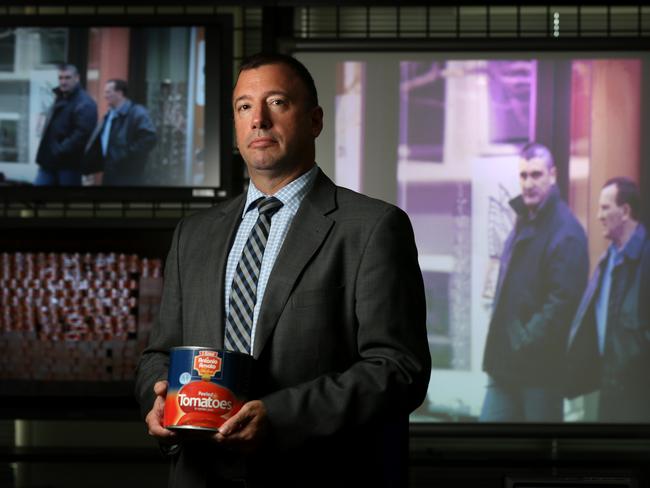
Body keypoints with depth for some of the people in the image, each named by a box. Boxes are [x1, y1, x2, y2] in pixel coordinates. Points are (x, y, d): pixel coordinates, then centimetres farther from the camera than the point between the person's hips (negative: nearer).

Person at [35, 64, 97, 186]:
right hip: (49, 162, 9)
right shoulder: (59, 99, 19)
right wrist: (44, 155, 13)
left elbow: (82, 133, -24)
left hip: (69, 163, -9)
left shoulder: (84, 104, -13)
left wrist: (60, 151, -24)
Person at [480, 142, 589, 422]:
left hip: (541, 367, -8)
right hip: (507, 364, 8)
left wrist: (527, 342, -18)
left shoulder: (565, 231, -13)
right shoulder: (523, 224, 16)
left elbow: (564, 299, -20)